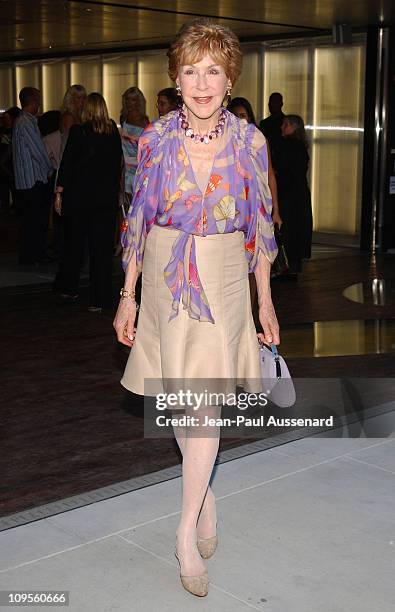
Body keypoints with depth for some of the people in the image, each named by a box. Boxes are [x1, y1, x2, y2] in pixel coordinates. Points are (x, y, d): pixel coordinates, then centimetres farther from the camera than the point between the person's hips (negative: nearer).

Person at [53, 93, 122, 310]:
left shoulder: (78, 131, -8)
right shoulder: (114, 132, 0)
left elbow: (66, 163, -8)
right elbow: (117, 163, 4)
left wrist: (59, 192, -2)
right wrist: (113, 189, 13)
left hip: (79, 195, -2)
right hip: (107, 196, 2)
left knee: (74, 243, 14)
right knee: (102, 245, 4)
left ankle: (68, 288, 28)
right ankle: (100, 299, 4)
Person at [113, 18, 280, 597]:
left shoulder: (249, 140, -5)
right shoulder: (156, 137, -3)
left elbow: (259, 225, 3)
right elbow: (140, 219, 3)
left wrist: (266, 300, 4)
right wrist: (128, 296, 2)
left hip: (224, 278, -1)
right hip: (166, 276, 1)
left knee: (206, 399, -7)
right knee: (180, 398, 10)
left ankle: (188, 530, 4)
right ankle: (204, 495, 32)